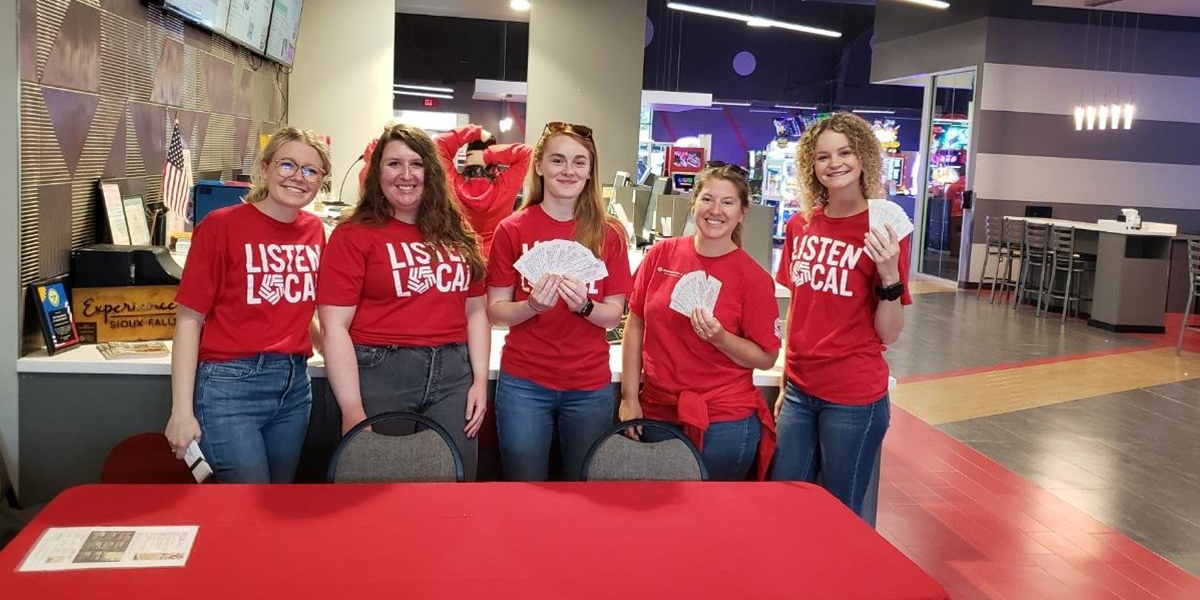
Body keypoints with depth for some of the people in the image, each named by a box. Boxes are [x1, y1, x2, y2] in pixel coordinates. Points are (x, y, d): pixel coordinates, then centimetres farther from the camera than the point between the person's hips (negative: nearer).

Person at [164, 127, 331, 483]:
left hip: (295, 385, 6)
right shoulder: (222, 225, -8)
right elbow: (190, 319, -9)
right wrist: (182, 410, -13)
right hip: (231, 385, -6)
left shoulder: (314, 230, 7)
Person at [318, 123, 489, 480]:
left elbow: (476, 310, 15)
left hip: (453, 374, 4)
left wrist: (480, 380, 4)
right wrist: (352, 411, -15)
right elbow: (335, 326, -9)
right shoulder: (354, 235, -3)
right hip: (379, 373, -4)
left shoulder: (455, 234, 11)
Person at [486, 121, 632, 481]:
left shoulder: (609, 234, 0)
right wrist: (531, 306, -20)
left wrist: (584, 305, -19)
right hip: (524, 383, -1)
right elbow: (496, 311, -1)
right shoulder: (512, 230, -3)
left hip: (590, 386, 1)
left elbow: (614, 316, 0)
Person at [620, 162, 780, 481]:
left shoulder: (753, 278, -7)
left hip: (724, 426, -2)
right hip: (657, 416, 3)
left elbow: (766, 358, -4)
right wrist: (629, 398, 2)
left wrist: (718, 337, -21)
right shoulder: (662, 254, 0)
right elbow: (635, 326, 5)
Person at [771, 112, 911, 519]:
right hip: (800, 390, 5)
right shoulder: (800, 225, 4)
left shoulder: (882, 230, -10)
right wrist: (785, 382, 14)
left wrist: (889, 275, -27)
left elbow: (889, 334, -11)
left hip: (854, 397, -5)